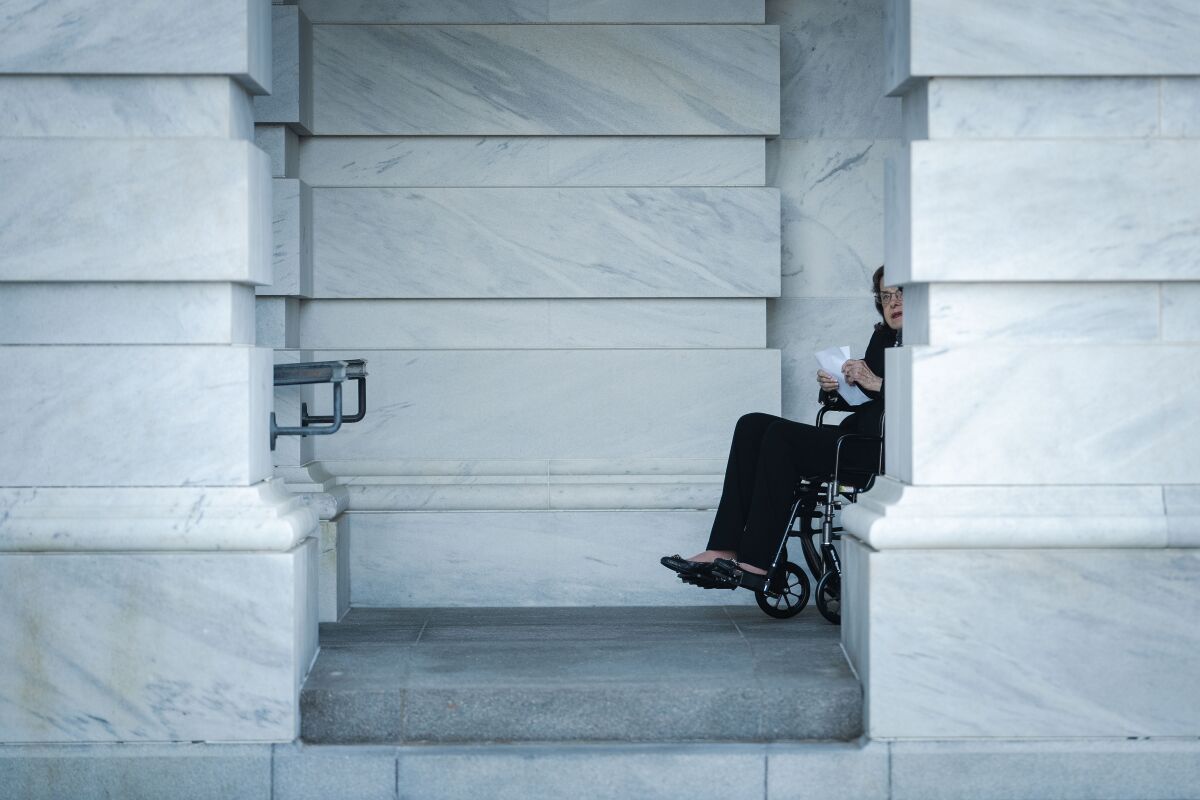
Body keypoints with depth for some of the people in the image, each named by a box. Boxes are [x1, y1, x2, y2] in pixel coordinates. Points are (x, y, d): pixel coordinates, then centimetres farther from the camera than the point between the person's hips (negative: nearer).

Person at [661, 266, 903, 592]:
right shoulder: (881, 336, 21)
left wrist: (877, 384, -19)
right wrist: (831, 388, 0)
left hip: (883, 453, -9)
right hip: (853, 434, 9)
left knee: (780, 435, -24)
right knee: (752, 426, -7)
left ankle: (756, 564, -23)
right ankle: (724, 551, -17)